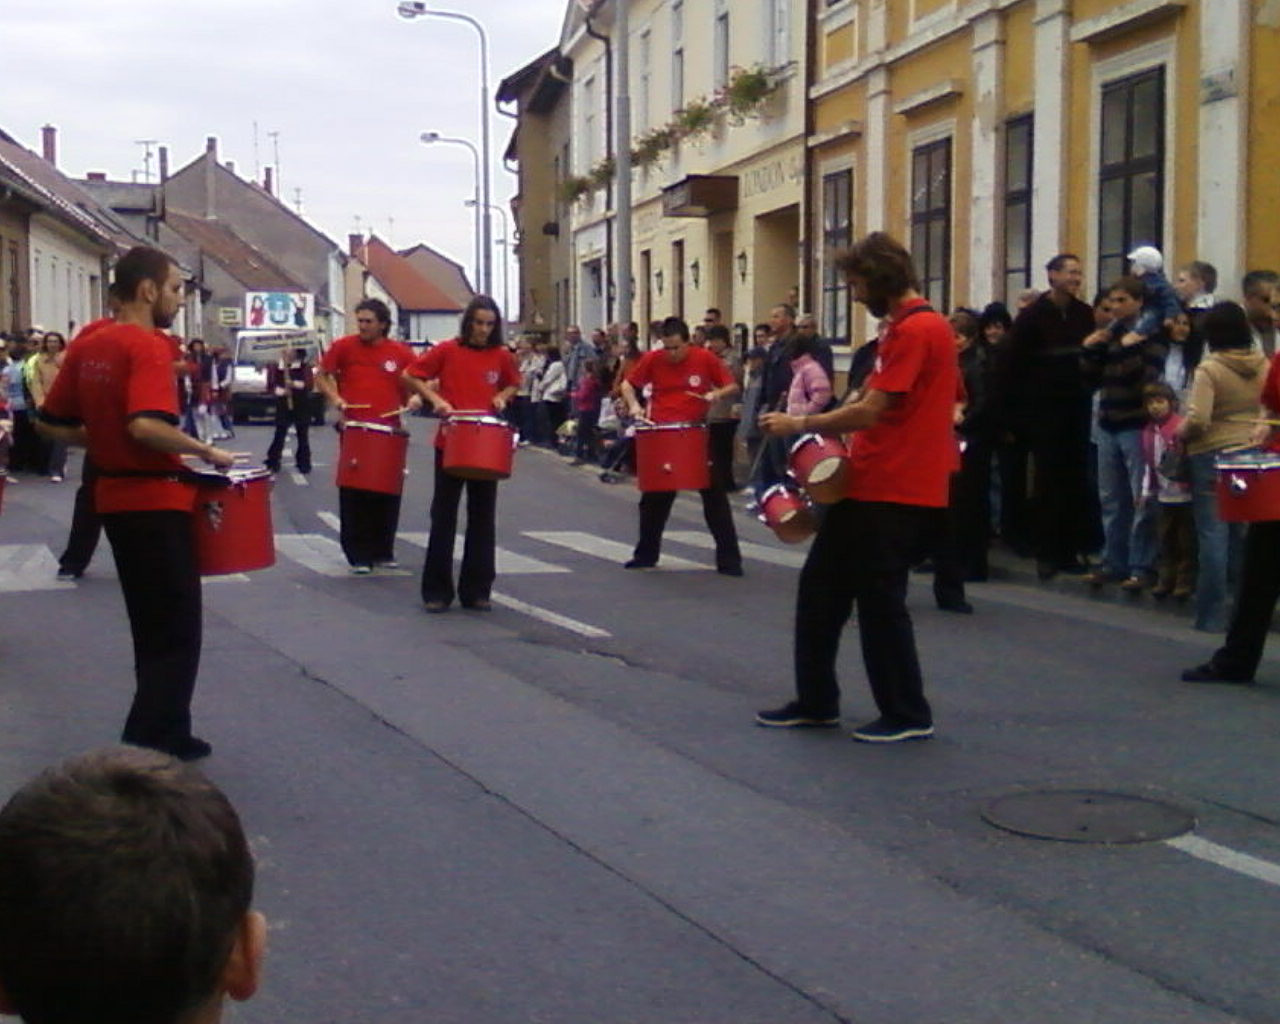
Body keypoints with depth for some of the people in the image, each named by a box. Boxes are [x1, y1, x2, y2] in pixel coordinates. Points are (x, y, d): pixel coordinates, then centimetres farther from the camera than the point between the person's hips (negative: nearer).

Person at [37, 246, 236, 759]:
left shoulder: (86, 347, 7)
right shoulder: (149, 346, -17)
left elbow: (52, 423, 11)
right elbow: (146, 426, -32)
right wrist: (206, 451, -19)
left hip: (114, 497, 9)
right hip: (156, 501, -9)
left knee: (152, 629, 19)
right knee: (176, 635, -2)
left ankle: (168, 734, 26)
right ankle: (144, 755, -5)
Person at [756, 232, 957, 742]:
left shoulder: (914, 330, -16)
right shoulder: (922, 327, 16)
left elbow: (870, 411, -20)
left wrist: (798, 424, -11)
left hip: (893, 493, -10)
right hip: (869, 485, 10)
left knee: (879, 602, -2)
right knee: (820, 586, 13)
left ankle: (908, 715, 10)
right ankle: (815, 702, 22)